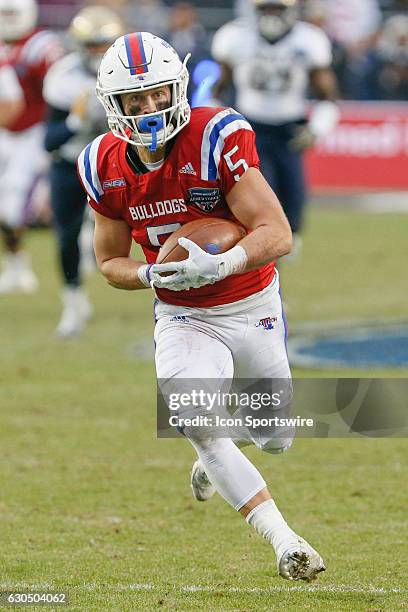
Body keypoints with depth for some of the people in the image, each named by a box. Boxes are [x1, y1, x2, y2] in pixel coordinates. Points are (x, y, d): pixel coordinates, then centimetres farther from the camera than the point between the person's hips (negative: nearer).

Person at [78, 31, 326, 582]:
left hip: (253, 308, -1)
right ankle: (286, 542, -18)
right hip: (183, 319, 1)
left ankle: (213, 461, 51)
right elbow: (110, 262, 3)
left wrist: (219, 266, -43)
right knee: (199, 426, -25)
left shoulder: (216, 137, -24)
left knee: (276, 439, 15)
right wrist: (151, 275, -19)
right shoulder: (105, 167, -10)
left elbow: (278, 235, -26)